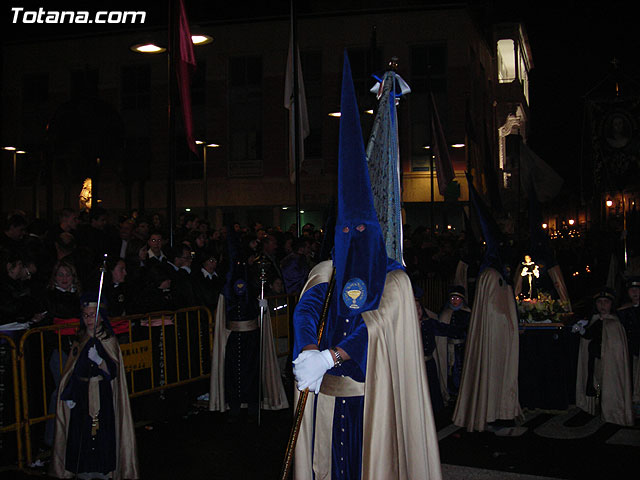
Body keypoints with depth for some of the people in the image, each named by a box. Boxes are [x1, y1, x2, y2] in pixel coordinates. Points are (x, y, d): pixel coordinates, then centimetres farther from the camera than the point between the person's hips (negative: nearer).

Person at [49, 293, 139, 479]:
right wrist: (69, 395, 2)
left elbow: (113, 372, -13)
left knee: (101, 434, -5)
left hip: (102, 396, -4)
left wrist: (99, 360, -31)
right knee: (81, 434, 4)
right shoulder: (80, 340, 9)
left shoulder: (109, 341, -5)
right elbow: (72, 371, 11)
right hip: (81, 396, 4)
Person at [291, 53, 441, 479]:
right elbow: (306, 310, -8)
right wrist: (308, 354, -27)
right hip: (327, 391, 3)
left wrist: (329, 357, -27)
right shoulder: (325, 273, 8)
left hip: (373, 392, -3)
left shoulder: (394, 278, -2)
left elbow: (377, 323, -16)